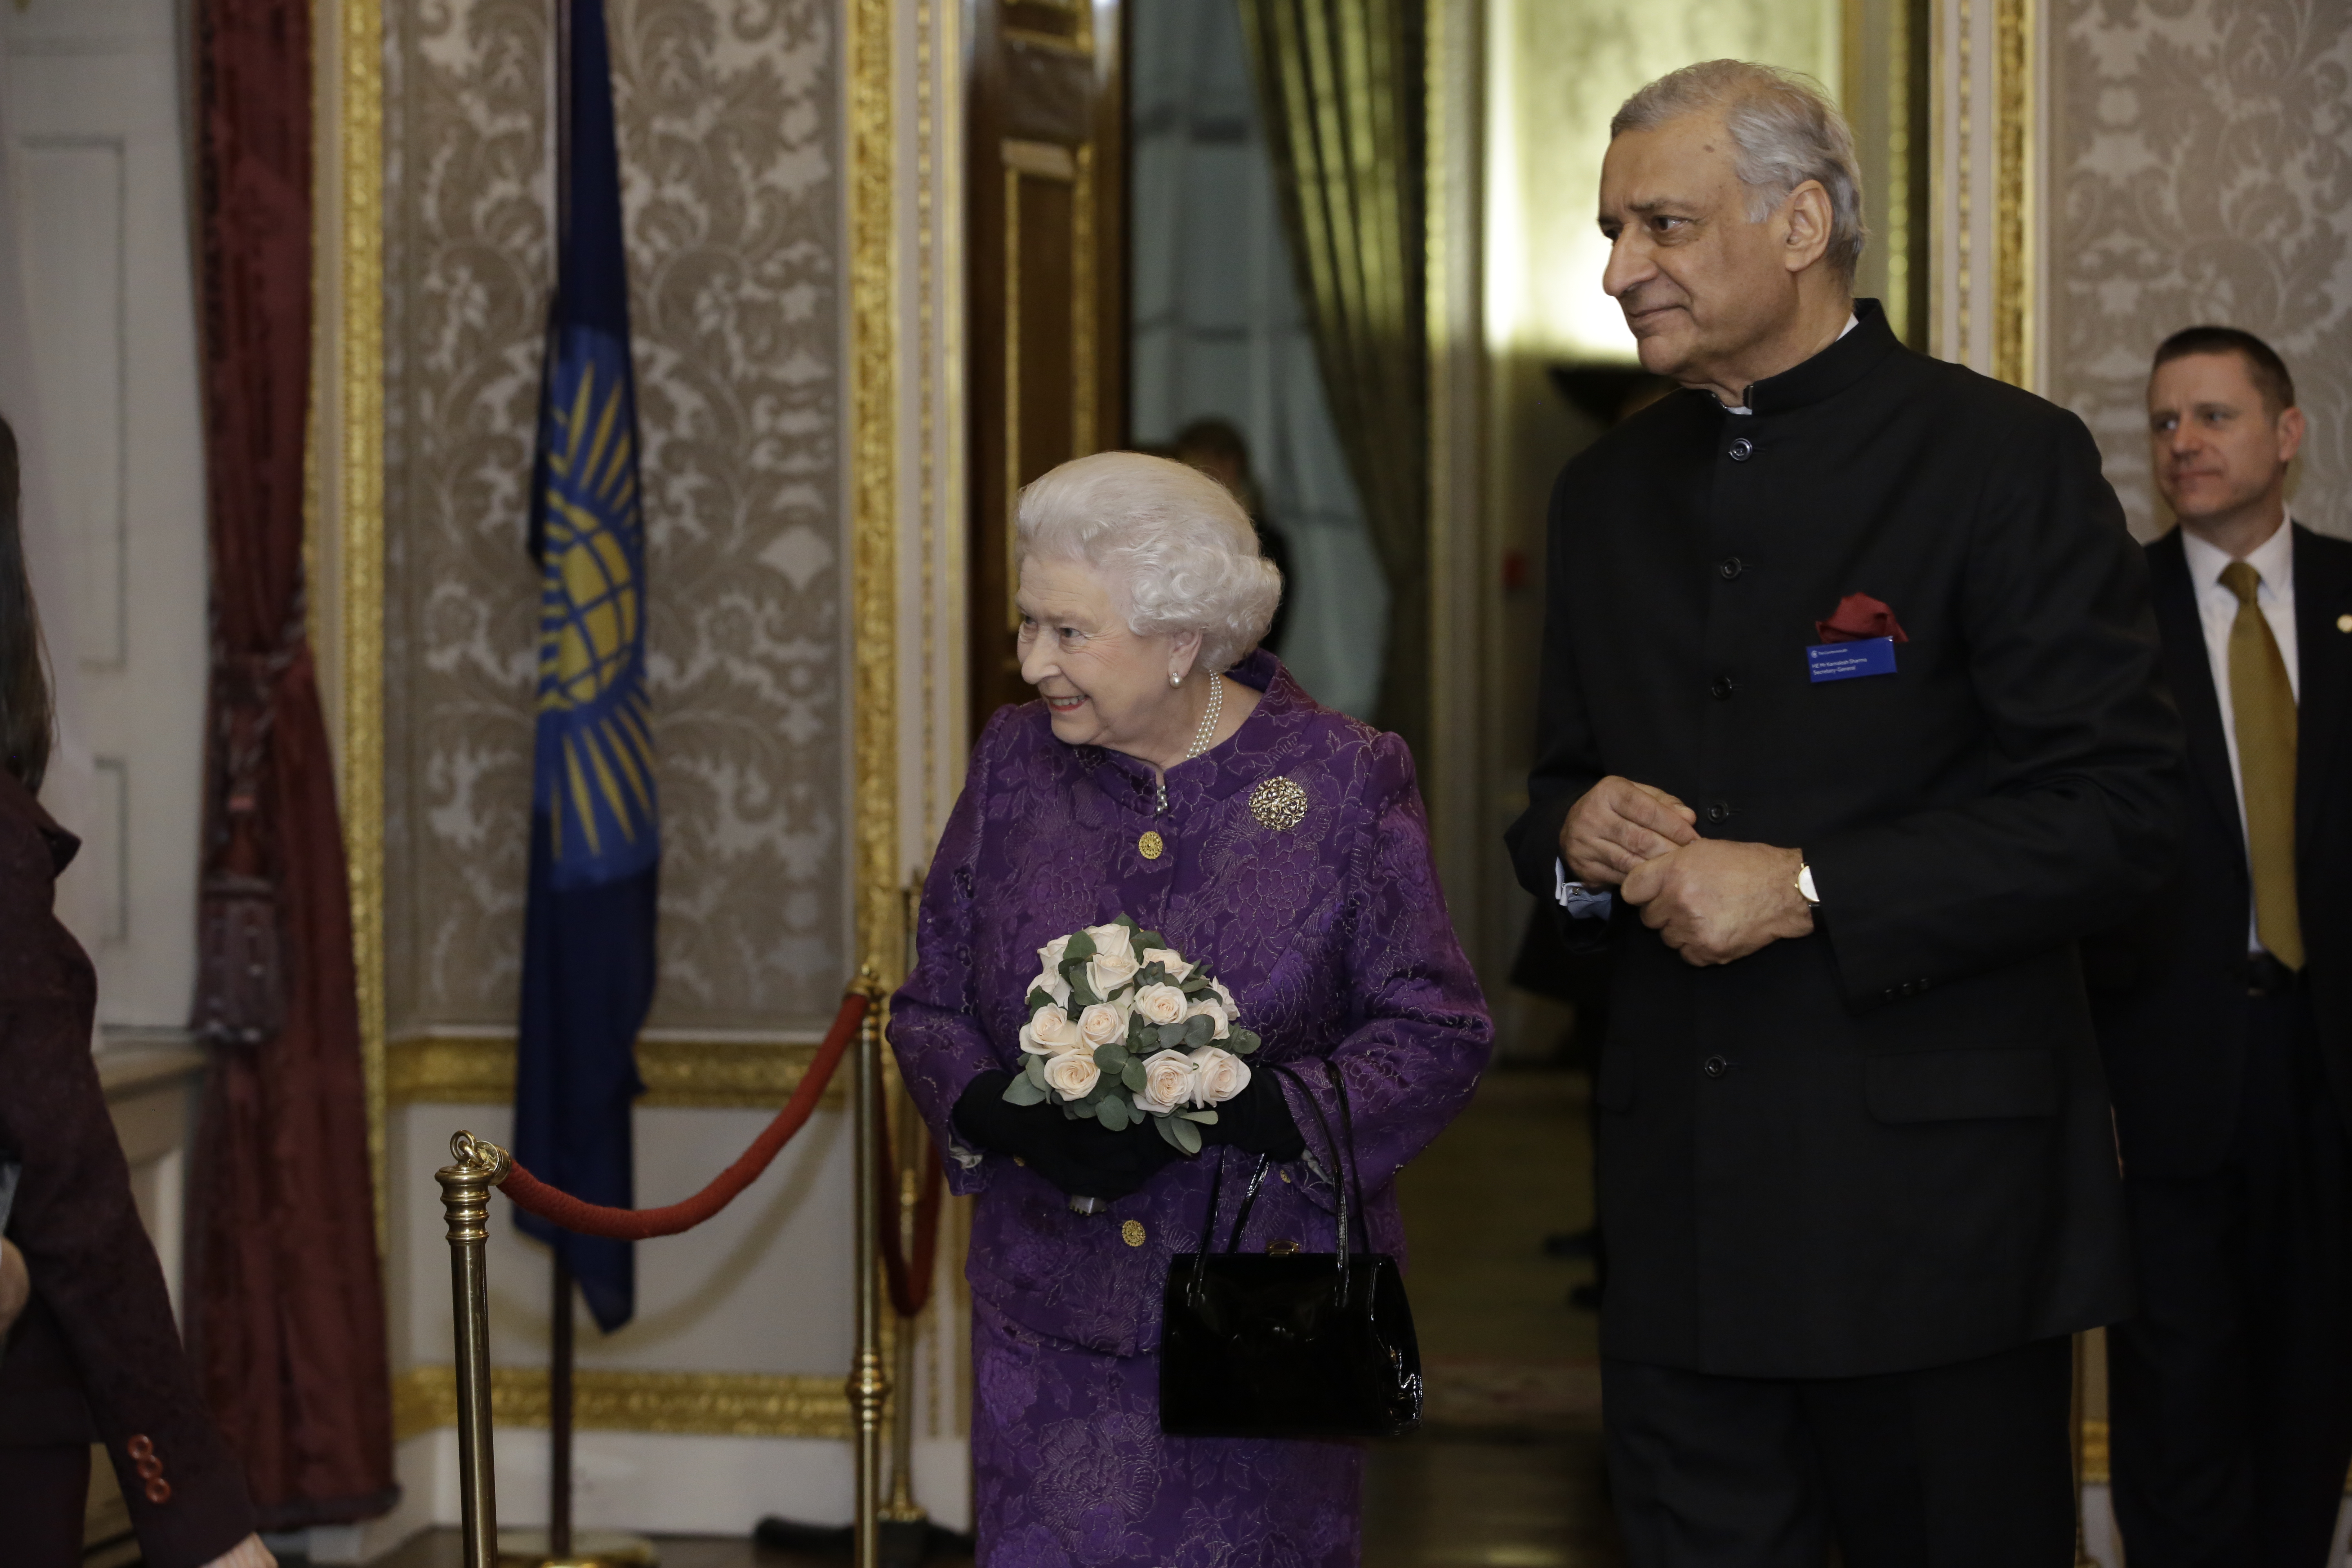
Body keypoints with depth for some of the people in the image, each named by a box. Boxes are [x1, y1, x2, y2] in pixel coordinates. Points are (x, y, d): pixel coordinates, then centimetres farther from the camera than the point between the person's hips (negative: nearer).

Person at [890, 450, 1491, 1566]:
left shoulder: (1343, 782, -5)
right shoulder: (1015, 766, 5)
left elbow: (1436, 1033, -5)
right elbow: (931, 1006, 10)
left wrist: (1234, 1110, -19)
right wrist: (1008, 1115, -12)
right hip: (1054, 1308, 2)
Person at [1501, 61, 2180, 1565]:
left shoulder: (2003, 456, -6)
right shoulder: (1610, 491, 14)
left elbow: (2120, 804, -12)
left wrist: (1808, 891, -18)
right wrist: (1575, 840, -3)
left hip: (1935, 1202, -5)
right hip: (1682, 1207, 5)